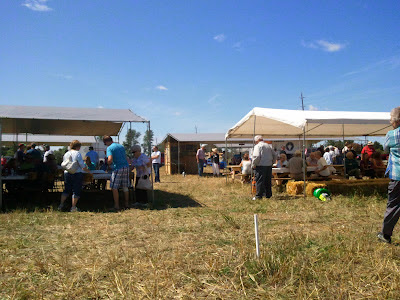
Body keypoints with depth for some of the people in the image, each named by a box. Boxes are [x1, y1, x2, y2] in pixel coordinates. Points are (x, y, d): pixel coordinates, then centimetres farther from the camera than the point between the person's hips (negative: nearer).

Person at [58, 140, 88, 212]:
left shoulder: (66, 154, 12)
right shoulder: (77, 153, -8)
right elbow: (82, 164, -10)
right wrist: (87, 170, 4)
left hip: (67, 173, 6)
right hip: (77, 173, -6)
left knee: (66, 190, 17)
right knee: (76, 190, 2)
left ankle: (61, 204, 18)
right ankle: (73, 207, 3)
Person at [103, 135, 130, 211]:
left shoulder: (109, 148, -5)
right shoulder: (121, 146, 15)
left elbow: (110, 160, -17)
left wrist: (108, 163, 2)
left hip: (117, 168, -6)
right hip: (126, 166, 7)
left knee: (114, 188, 2)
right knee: (125, 187, 13)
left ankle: (116, 206, 1)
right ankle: (126, 204, 19)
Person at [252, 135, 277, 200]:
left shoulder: (257, 146, -7)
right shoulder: (269, 146, 16)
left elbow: (256, 156, -18)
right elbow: (274, 155, 18)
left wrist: (253, 165, -8)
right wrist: (271, 162, 22)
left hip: (260, 166, -7)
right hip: (269, 166, 7)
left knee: (259, 181, -3)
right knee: (268, 181, 14)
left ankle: (259, 196, -3)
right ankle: (268, 194, 19)